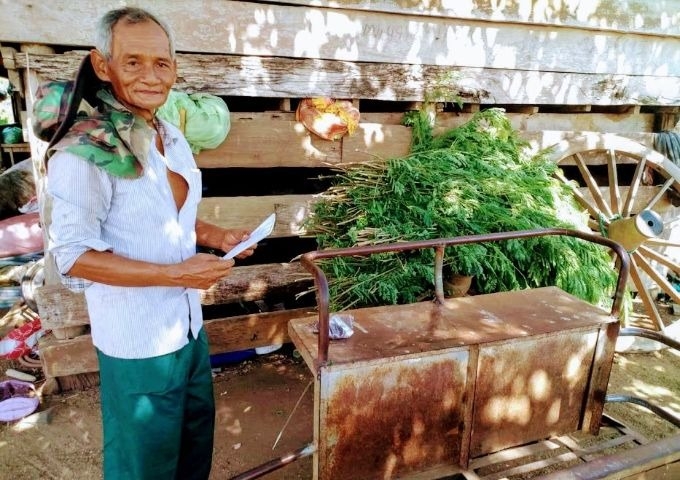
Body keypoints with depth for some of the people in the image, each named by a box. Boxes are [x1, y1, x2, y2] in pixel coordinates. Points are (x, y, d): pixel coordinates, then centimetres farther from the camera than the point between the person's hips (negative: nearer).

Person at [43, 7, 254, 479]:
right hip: (137, 339, -7)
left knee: (197, 438, 27)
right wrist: (175, 273, -25)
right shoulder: (85, 152, -21)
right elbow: (74, 256, -20)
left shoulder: (173, 138, 2)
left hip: (189, 325, 7)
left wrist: (217, 235, -3)